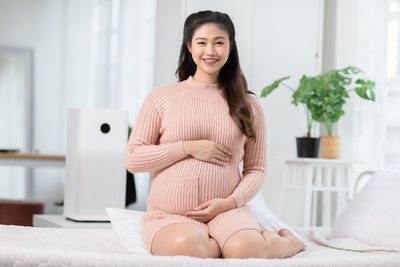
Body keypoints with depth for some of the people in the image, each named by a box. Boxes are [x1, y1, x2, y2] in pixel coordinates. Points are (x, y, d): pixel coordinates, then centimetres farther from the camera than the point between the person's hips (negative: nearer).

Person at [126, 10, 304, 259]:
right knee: (185, 246, -36)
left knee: (247, 249, -33)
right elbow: (133, 159, 3)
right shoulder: (161, 97, 7)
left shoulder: (248, 105, 10)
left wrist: (230, 202, -9)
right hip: (170, 214, 0)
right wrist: (189, 147, -8)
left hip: (226, 210, 0)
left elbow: (256, 169, 10)